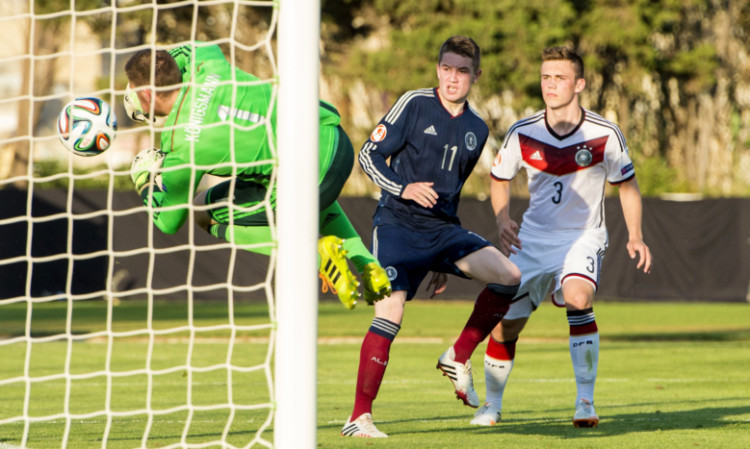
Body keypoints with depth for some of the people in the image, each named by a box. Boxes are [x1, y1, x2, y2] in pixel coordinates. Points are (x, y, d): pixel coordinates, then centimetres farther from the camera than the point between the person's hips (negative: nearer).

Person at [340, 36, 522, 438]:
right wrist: (404, 188, -21)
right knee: (390, 314, -18)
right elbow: (369, 155, -3)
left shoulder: (477, 129, 13)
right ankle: (359, 417, -12)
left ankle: (458, 358, 5)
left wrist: (447, 259, 24)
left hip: (442, 230, 5)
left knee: (509, 276, -12)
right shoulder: (414, 104, -3)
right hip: (398, 224, -5)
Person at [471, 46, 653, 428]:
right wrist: (503, 221, -6)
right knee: (505, 325, 1)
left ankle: (585, 400, -22)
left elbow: (627, 185, 5)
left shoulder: (605, 135, -10)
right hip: (533, 239, 3)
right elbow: (499, 179, 11)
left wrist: (635, 236, -6)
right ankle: (492, 403, 28)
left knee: (577, 298, -33)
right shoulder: (522, 134, -6)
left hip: (583, 236, -3)